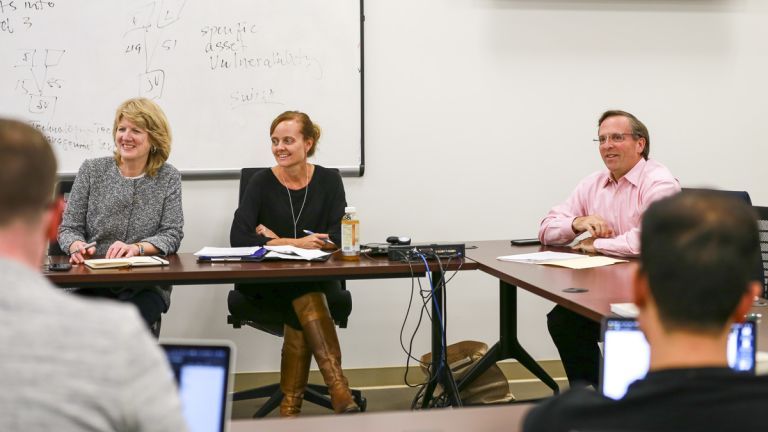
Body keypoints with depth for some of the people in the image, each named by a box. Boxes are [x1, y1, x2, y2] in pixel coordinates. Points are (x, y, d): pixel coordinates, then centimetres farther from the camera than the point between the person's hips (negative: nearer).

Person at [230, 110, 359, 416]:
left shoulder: (328, 181, 2)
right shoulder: (262, 182, -2)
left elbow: (336, 240, -8)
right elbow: (238, 238, -15)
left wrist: (277, 241, -12)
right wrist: (295, 243, -21)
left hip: (318, 279, 1)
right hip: (268, 282, -1)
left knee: (302, 313, -33)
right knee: (306, 299, -33)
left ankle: (290, 405, -27)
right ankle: (338, 390, -39)